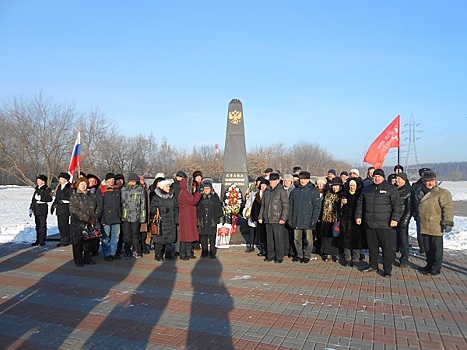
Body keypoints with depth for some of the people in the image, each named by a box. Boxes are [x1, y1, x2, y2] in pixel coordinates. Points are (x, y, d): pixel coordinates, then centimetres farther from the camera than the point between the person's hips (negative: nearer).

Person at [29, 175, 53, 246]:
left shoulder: (47, 189, -7)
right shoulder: (37, 189, 17)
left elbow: (49, 199, -18)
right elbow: (33, 199, 21)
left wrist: (41, 198, -24)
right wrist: (31, 208, 20)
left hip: (43, 210, -7)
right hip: (36, 210, 7)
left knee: (42, 225, -2)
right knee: (37, 225, 12)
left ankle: (42, 241, 5)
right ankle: (38, 240, 19)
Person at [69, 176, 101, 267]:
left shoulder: (92, 196, 13)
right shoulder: (74, 196, 0)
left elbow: (98, 206, 10)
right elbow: (74, 210, -10)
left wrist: (95, 217, -6)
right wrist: (87, 218, -15)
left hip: (92, 223, 4)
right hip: (78, 223, -3)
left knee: (91, 241, 6)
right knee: (78, 242, 3)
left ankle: (87, 258, 22)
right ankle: (78, 260, 16)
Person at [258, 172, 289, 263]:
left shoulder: (281, 191, -5)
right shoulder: (266, 192, 14)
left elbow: (285, 206, -8)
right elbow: (263, 205, 20)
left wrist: (283, 218, -14)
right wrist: (260, 216, 15)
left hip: (277, 220, -6)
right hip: (267, 219, 6)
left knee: (278, 238, -2)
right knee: (269, 238, 12)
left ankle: (279, 257, 8)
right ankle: (270, 255, 22)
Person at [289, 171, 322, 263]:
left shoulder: (313, 191, -3)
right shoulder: (295, 191, 9)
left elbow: (317, 207, -5)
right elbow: (291, 206, 11)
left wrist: (314, 220, -12)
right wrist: (290, 219, 6)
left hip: (307, 220, -4)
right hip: (296, 220, 4)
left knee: (308, 239, 4)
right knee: (297, 238, 10)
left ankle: (307, 256, 17)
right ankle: (299, 255, 23)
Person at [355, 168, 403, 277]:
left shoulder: (390, 189, -1)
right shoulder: (367, 189, 14)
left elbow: (397, 204, -7)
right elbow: (360, 204, 18)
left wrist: (395, 218, -15)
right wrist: (358, 216, 10)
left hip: (386, 225, -5)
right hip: (369, 224, 5)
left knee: (388, 247, -1)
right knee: (372, 246, 14)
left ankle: (388, 269, 10)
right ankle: (373, 265, 28)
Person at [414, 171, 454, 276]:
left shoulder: (442, 192, -10)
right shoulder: (419, 192, 11)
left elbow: (448, 208, -14)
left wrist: (448, 222, -19)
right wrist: (417, 218, 25)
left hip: (436, 227, -6)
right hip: (424, 226, 6)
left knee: (436, 247, 3)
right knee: (427, 247, 16)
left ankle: (436, 268, 13)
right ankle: (429, 264, 30)